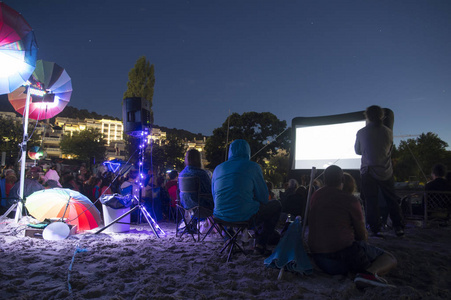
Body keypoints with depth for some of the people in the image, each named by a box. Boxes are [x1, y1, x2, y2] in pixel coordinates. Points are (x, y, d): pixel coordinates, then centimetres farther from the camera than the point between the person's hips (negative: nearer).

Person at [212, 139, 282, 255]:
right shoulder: (253, 166, -2)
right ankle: (260, 244, 15)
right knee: (276, 205, 18)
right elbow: (263, 197, 1)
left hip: (220, 216, 7)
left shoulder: (218, 168, 12)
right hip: (245, 216, -7)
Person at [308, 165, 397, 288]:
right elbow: (362, 235, 0)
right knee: (390, 259, 8)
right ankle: (369, 272, -21)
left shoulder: (315, 196, 10)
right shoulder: (351, 200, -7)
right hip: (345, 254, -7)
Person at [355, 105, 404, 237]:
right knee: (392, 200, 12)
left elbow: (357, 151, 8)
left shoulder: (361, 132, -6)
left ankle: (375, 229, 6)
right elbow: (390, 149, 14)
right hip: (386, 171, 2)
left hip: (368, 171, -2)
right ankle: (399, 227, 17)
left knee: (371, 201, 4)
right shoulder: (388, 132, 0)